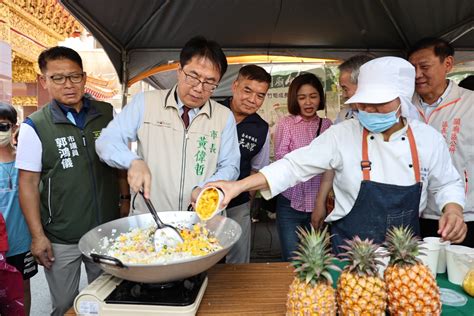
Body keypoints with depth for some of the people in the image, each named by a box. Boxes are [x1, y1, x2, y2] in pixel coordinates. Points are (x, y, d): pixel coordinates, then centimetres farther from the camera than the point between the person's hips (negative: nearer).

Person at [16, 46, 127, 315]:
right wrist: (38, 235, -7)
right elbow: (28, 184, -5)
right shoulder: (34, 127, -8)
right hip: (61, 240, -2)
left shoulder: (106, 114, 0)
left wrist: (126, 198, 4)